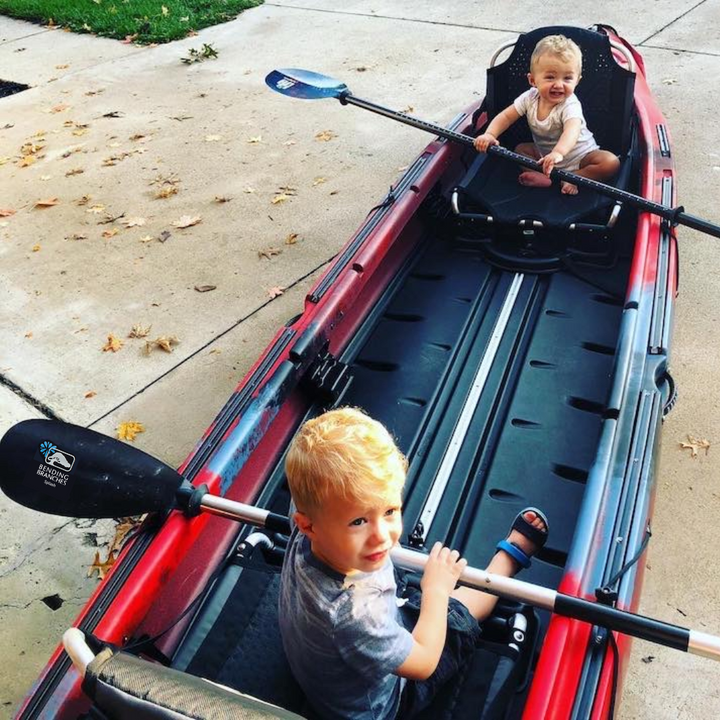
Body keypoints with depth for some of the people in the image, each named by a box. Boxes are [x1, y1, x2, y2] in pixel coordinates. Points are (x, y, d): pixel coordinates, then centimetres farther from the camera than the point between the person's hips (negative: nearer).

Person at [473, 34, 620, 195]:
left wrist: (558, 153, -70)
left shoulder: (570, 105, -30)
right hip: (546, 154, 6)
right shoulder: (530, 98, -13)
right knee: (520, 149, -6)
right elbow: (506, 117, -7)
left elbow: (572, 131, -49)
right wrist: (490, 135, -28)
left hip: (579, 156, -6)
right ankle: (548, 179, -24)